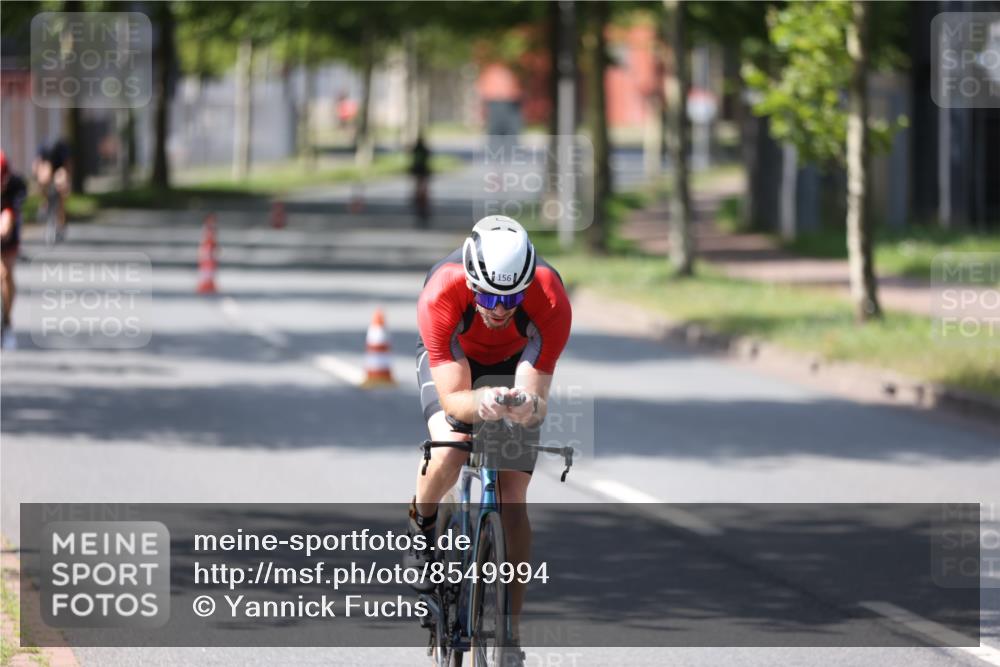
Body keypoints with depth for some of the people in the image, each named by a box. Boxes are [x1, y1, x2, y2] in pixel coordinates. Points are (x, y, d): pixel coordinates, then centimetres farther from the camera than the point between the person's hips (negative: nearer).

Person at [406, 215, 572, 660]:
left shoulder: (552, 303, -37)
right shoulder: (440, 296, -39)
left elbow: (537, 402, -36)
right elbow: (453, 400, -38)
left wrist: (527, 407, -59)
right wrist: (479, 403, -60)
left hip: (516, 361, 1)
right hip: (451, 357, -1)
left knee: (512, 499, -10)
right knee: (450, 451, -31)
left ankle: (509, 632, -2)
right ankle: (421, 524, 2)